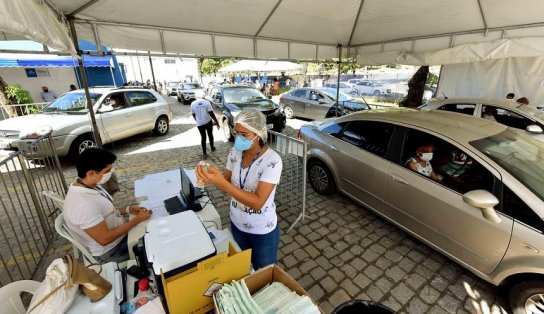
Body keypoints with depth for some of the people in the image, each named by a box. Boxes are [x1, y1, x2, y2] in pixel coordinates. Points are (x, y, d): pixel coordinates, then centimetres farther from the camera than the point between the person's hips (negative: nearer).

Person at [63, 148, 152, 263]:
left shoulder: (92, 185, -7)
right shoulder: (83, 204, -34)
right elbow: (105, 239, -28)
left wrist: (128, 209, -5)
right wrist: (138, 219, -23)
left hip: (118, 233, 7)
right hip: (110, 251, -7)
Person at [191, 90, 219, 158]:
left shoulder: (193, 104, -2)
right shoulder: (206, 102, -9)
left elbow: (194, 115, 7)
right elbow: (211, 114, -13)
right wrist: (217, 122, -7)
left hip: (199, 123, 1)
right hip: (208, 122, -1)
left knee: (203, 137, 9)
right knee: (210, 135, 20)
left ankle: (204, 154, 6)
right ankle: (212, 148, 37)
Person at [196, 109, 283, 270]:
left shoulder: (272, 160, -28)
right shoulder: (235, 152, -10)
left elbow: (257, 202, -32)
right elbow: (228, 184, 0)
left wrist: (220, 182, -39)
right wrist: (212, 178, -22)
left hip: (263, 231, -5)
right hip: (237, 224, 5)